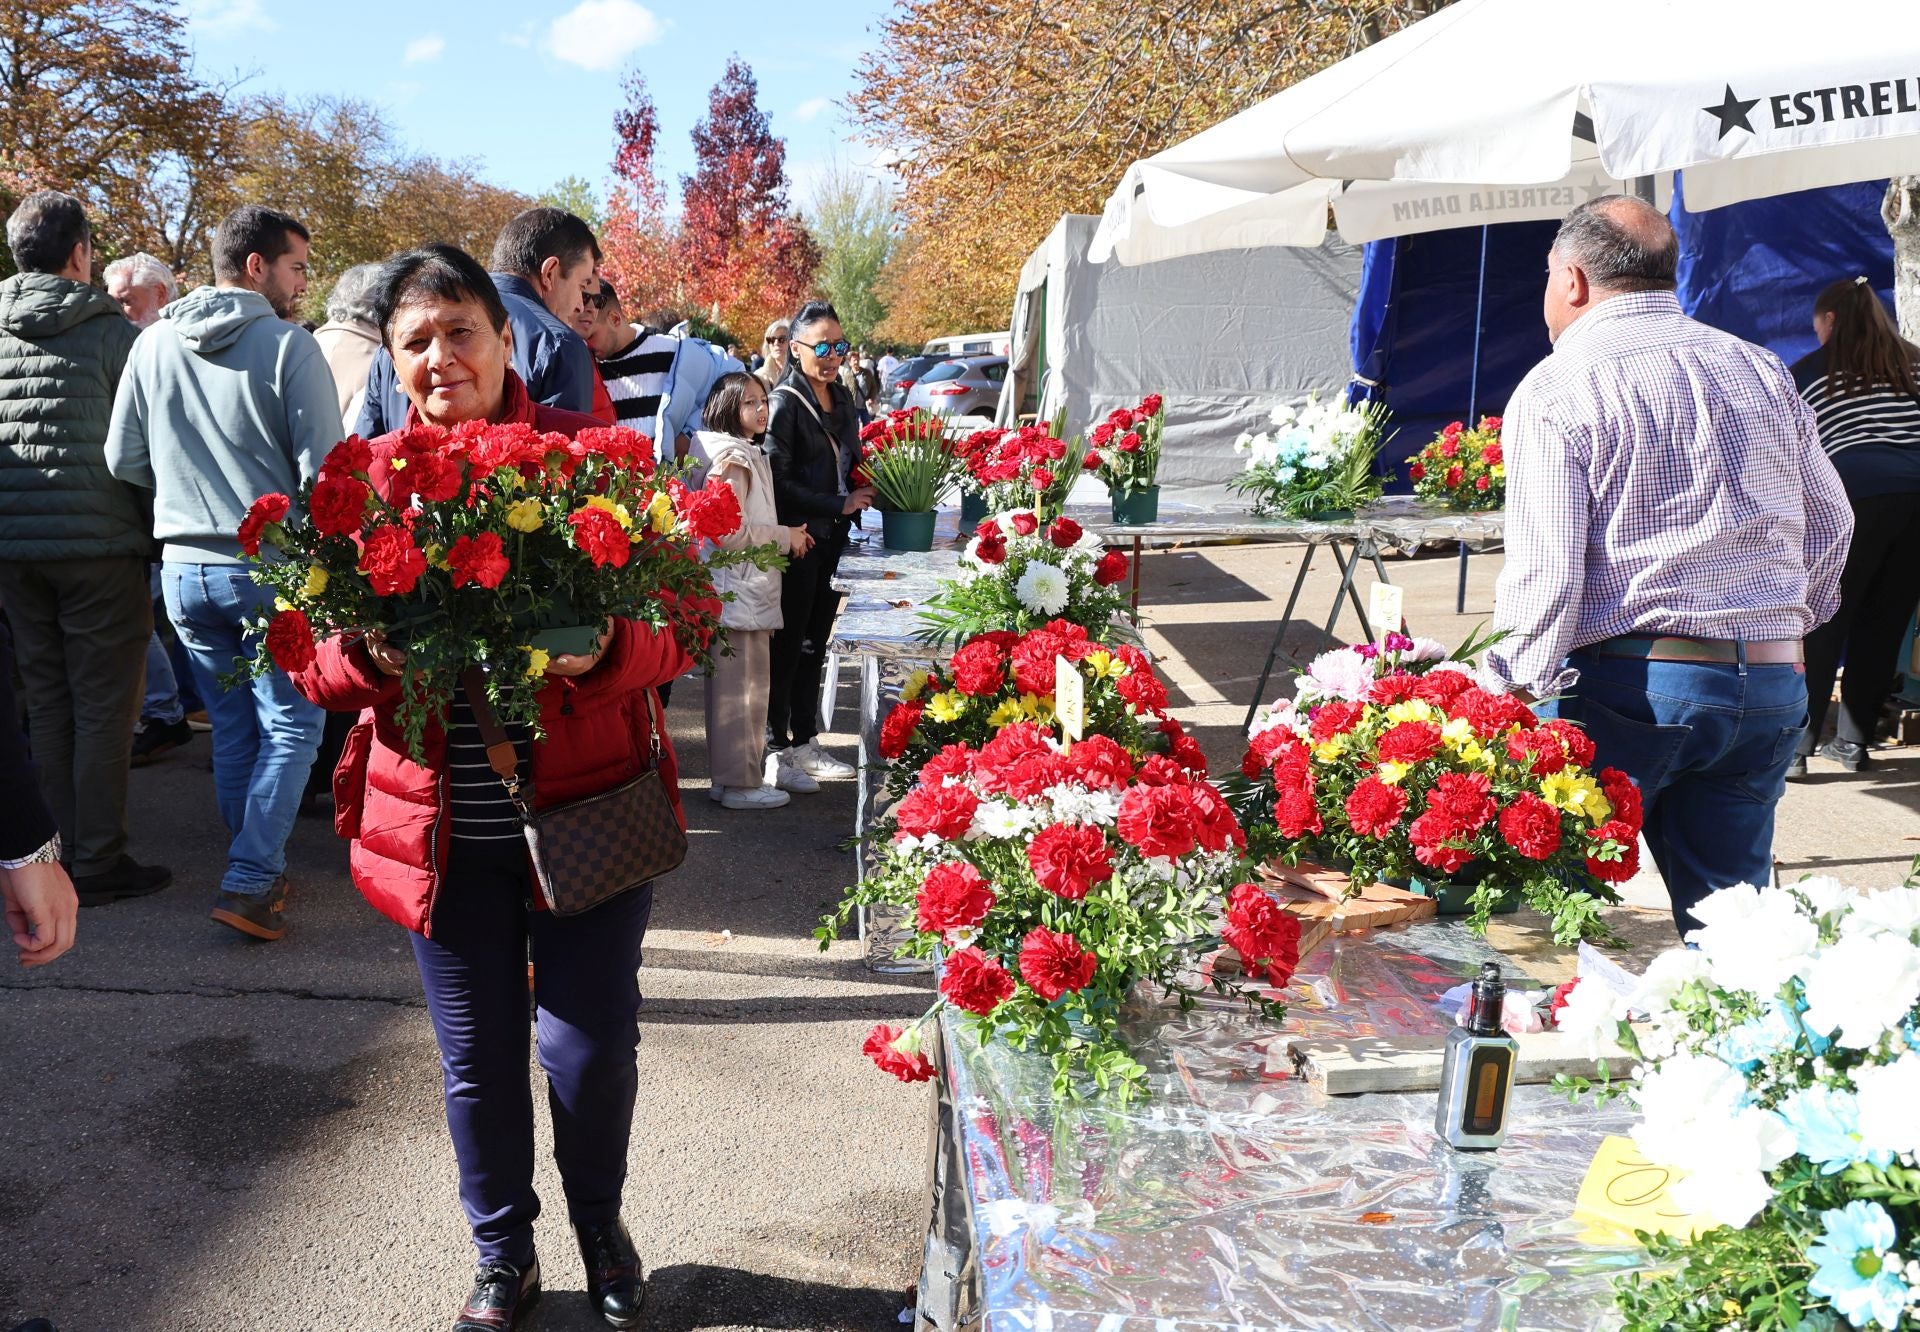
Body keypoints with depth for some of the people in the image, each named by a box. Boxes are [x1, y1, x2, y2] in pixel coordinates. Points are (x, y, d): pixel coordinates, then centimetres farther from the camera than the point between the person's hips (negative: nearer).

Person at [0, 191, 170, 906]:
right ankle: (99, 862, 4)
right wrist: (156, 533, 5)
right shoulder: (113, 331, -4)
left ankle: (58, 852, 19)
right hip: (99, 545, -5)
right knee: (103, 706, 1)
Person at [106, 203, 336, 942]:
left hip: (184, 568, 5)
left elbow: (123, 459, 8)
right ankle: (250, 880, -4)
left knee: (232, 725, 16)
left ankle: (260, 869, 25)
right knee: (291, 725, 4)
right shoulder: (289, 345, -10)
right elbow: (322, 467, -14)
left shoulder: (153, 345, 6)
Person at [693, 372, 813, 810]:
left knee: (730, 686, 16)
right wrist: (786, 537, -11)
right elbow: (729, 531, -21)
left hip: (746, 588, 11)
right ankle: (741, 783, 4)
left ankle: (727, 775, 25)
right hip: (737, 589, -11)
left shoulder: (749, 453, 17)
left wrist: (785, 536, 12)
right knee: (742, 687, -3)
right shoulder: (733, 458, -15)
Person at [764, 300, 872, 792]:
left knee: (815, 643, 13)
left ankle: (805, 743, 23)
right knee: (787, 645, -1)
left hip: (831, 540, 7)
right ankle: (776, 752, 8)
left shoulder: (842, 400, 12)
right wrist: (838, 505, -16)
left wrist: (862, 493, 4)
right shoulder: (786, 403, -11)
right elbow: (779, 482, -17)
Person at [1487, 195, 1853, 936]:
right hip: (1770, 686, 6)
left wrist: (1515, 697, -7)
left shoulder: (1557, 388, -5)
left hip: (1627, 682, -6)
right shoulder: (1762, 370, 14)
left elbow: (1544, 572, -13)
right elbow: (1830, 522, 19)